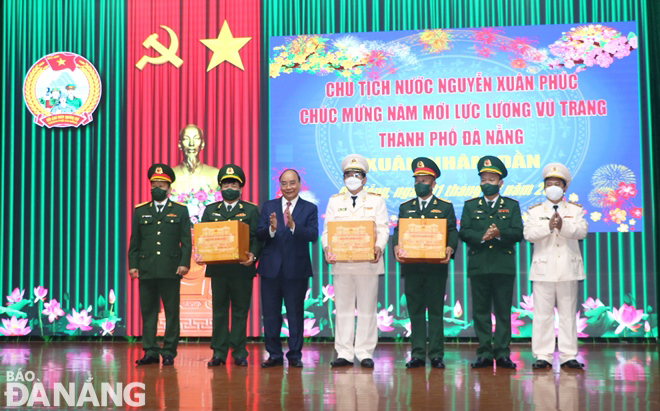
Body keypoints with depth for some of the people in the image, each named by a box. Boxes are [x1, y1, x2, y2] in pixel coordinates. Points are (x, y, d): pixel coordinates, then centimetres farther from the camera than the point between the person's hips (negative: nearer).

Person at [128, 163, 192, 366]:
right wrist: (133, 265, 3)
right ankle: (150, 352, 9)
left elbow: (186, 241, 3)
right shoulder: (140, 211, 13)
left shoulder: (180, 211, 8)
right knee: (148, 312, 4)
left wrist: (184, 263, -8)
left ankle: (169, 353, 7)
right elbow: (134, 242, 12)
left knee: (171, 313, 1)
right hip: (146, 270, 2)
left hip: (170, 270, -2)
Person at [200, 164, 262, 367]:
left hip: (241, 269, -2)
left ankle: (239, 353, 8)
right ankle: (218, 352, 10)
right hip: (217, 268, 2)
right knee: (219, 311, 5)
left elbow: (256, 238, -1)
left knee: (240, 311, 2)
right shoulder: (210, 210, 14)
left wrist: (253, 256, -20)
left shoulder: (251, 210, 7)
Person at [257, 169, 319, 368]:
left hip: (296, 269, -2)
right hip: (271, 268, 2)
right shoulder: (269, 206, 8)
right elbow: (259, 235, -2)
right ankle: (274, 355, 17)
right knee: (270, 314, 7)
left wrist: (293, 226, -27)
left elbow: (313, 235, -13)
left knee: (295, 314, 4)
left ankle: (295, 355, 14)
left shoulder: (310, 209, 2)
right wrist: (271, 228, -22)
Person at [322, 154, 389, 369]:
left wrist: (379, 248, -19)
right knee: (343, 308, 4)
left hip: (367, 262, -1)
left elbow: (383, 229, 0)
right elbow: (327, 230, 8)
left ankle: (365, 353, 8)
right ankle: (344, 353, 9)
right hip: (341, 262, 2)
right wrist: (327, 248, -12)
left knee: (367, 309, 1)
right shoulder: (334, 201, 14)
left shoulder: (376, 200, 9)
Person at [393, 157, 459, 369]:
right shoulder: (405, 207, 15)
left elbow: (452, 232, 1)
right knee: (415, 311, 4)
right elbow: (398, 231, 7)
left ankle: (436, 355, 4)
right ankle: (417, 355, 9)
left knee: (436, 311, 0)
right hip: (411, 267, 2)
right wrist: (397, 246, -15)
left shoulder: (445, 207, 8)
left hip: (436, 267, -2)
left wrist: (450, 248, -20)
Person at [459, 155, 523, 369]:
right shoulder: (470, 205, 13)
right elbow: (464, 232, 1)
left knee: (503, 311, 1)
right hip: (478, 265, 1)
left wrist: (500, 234, -18)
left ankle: (502, 353, 5)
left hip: (504, 265, -1)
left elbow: (518, 233, -1)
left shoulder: (512, 205, 11)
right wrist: (482, 237, -16)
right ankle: (484, 353, 7)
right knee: (480, 311, 2)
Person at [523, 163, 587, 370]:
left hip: (568, 269, 1)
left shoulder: (576, 210, 11)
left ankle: (568, 356, 10)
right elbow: (529, 234, -5)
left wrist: (563, 226, -23)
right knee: (543, 314, -1)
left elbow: (582, 231, -5)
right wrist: (548, 227, -21)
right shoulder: (534, 211, 9)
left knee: (568, 314, 4)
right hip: (543, 269, -1)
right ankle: (543, 356, 4)